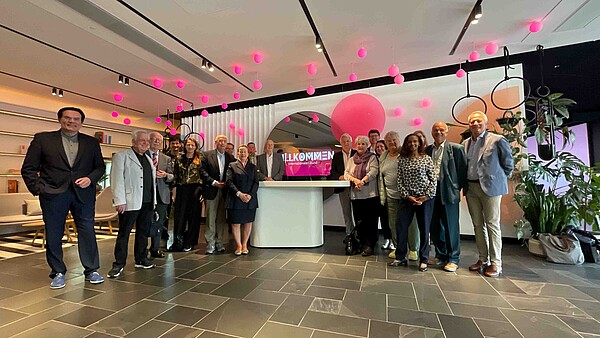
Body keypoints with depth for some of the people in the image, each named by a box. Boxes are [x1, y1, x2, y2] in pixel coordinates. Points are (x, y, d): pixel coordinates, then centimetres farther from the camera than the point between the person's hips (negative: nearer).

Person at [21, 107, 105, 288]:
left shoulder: (91, 142, 9)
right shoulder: (43, 139, 6)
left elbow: (100, 166, 11)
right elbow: (28, 168, 5)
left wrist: (90, 179, -6)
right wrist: (38, 188, -5)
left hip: (83, 194, 1)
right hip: (53, 195, 0)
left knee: (88, 232, 3)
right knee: (53, 235, 8)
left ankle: (91, 270, 15)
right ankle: (58, 273, 24)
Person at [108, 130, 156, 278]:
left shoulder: (148, 158, 18)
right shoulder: (121, 156, -3)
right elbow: (117, 179, -10)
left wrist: (153, 200, 15)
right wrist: (119, 201, -17)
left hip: (148, 202, 7)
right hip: (130, 202, -7)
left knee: (143, 232, 14)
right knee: (124, 233, 3)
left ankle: (141, 259, 25)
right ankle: (119, 264, 14)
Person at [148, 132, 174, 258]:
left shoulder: (167, 159, 15)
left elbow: (172, 177, 9)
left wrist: (165, 175, -11)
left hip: (161, 194, 3)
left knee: (159, 223, 7)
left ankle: (155, 249, 19)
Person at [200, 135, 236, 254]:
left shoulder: (230, 158, 9)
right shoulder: (207, 155, 2)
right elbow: (203, 171, -5)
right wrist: (214, 182, -12)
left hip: (225, 191, 3)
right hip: (212, 191, -2)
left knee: (222, 219, 8)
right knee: (211, 219, 2)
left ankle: (220, 243, 19)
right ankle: (210, 244, 12)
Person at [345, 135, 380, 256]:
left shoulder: (372, 157, 5)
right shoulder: (352, 159, 17)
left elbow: (374, 171, -10)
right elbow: (346, 173, 9)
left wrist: (363, 180, -23)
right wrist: (355, 179, -12)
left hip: (370, 194, -4)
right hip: (356, 195, 4)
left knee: (371, 221, -1)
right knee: (359, 221, 10)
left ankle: (370, 246, 8)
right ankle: (363, 244, 22)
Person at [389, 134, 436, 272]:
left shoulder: (427, 159, 2)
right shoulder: (402, 160, 6)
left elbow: (433, 179, 0)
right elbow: (400, 180, 2)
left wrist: (426, 196, -10)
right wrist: (407, 196, -8)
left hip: (425, 198, -1)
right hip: (407, 198, 2)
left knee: (424, 228, 6)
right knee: (401, 226, 0)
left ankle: (424, 260, 21)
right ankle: (400, 257, 15)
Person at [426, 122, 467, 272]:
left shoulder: (456, 148, -1)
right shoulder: (427, 150, 9)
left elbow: (462, 170, -1)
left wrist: (457, 188, -3)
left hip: (448, 192, -4)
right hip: (432, 192, 4)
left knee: (451, 227, 5)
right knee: (434, 227, 10)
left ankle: (453, 259, 18)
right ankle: (441, 255, 27)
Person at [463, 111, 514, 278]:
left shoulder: (497, 140, -5)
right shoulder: (465, 143, 10)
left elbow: (508, 163, 2)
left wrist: (499, 179, 5)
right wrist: (466, 184, 11)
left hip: (490, 187, -5)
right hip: (471, 188, 5)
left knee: (492, 224, 0)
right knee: (478, 225, 11)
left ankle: (495, 263, 11)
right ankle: (483, 259, 23)